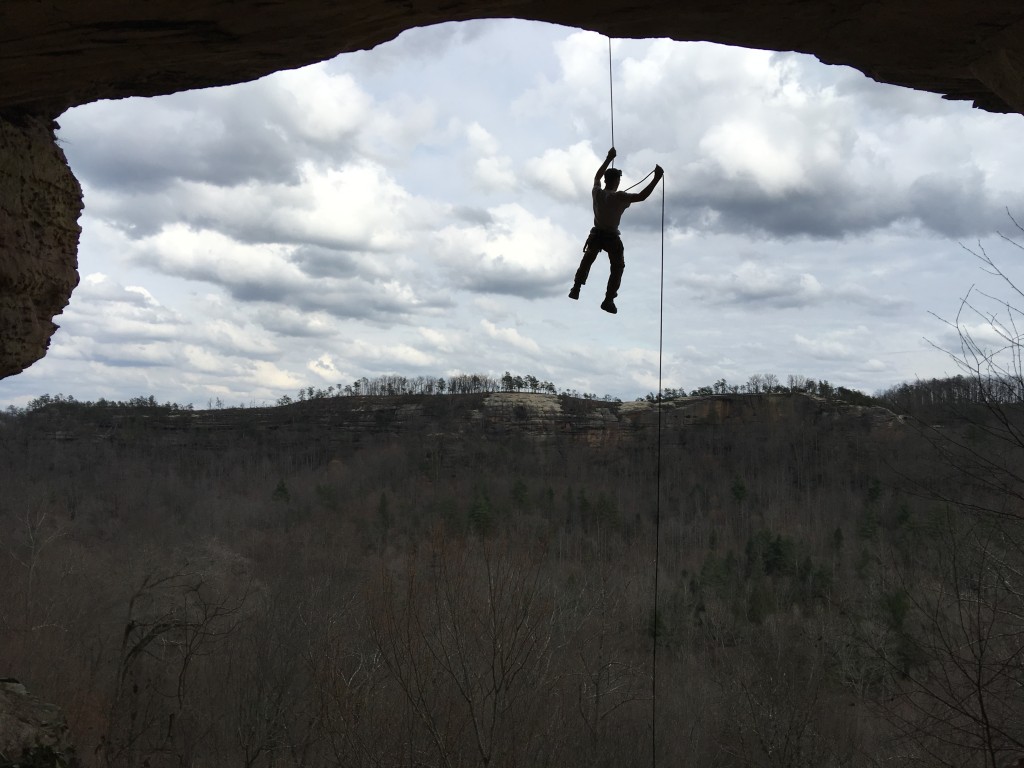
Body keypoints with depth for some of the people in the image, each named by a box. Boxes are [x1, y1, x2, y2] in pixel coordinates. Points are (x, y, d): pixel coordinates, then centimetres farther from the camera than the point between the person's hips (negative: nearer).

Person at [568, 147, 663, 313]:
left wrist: (609, 158, 19)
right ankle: (608, 301, 6)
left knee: (586, 261, 26)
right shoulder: (619, 197, -23)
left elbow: (597, 175, 13)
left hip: (596, 234, 4)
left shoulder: (596, 192, -8)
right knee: (617, 268, 11)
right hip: (611, 237, -4)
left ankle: (575, 290, 32)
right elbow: (641, 196, -28)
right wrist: (657, 178, -27)